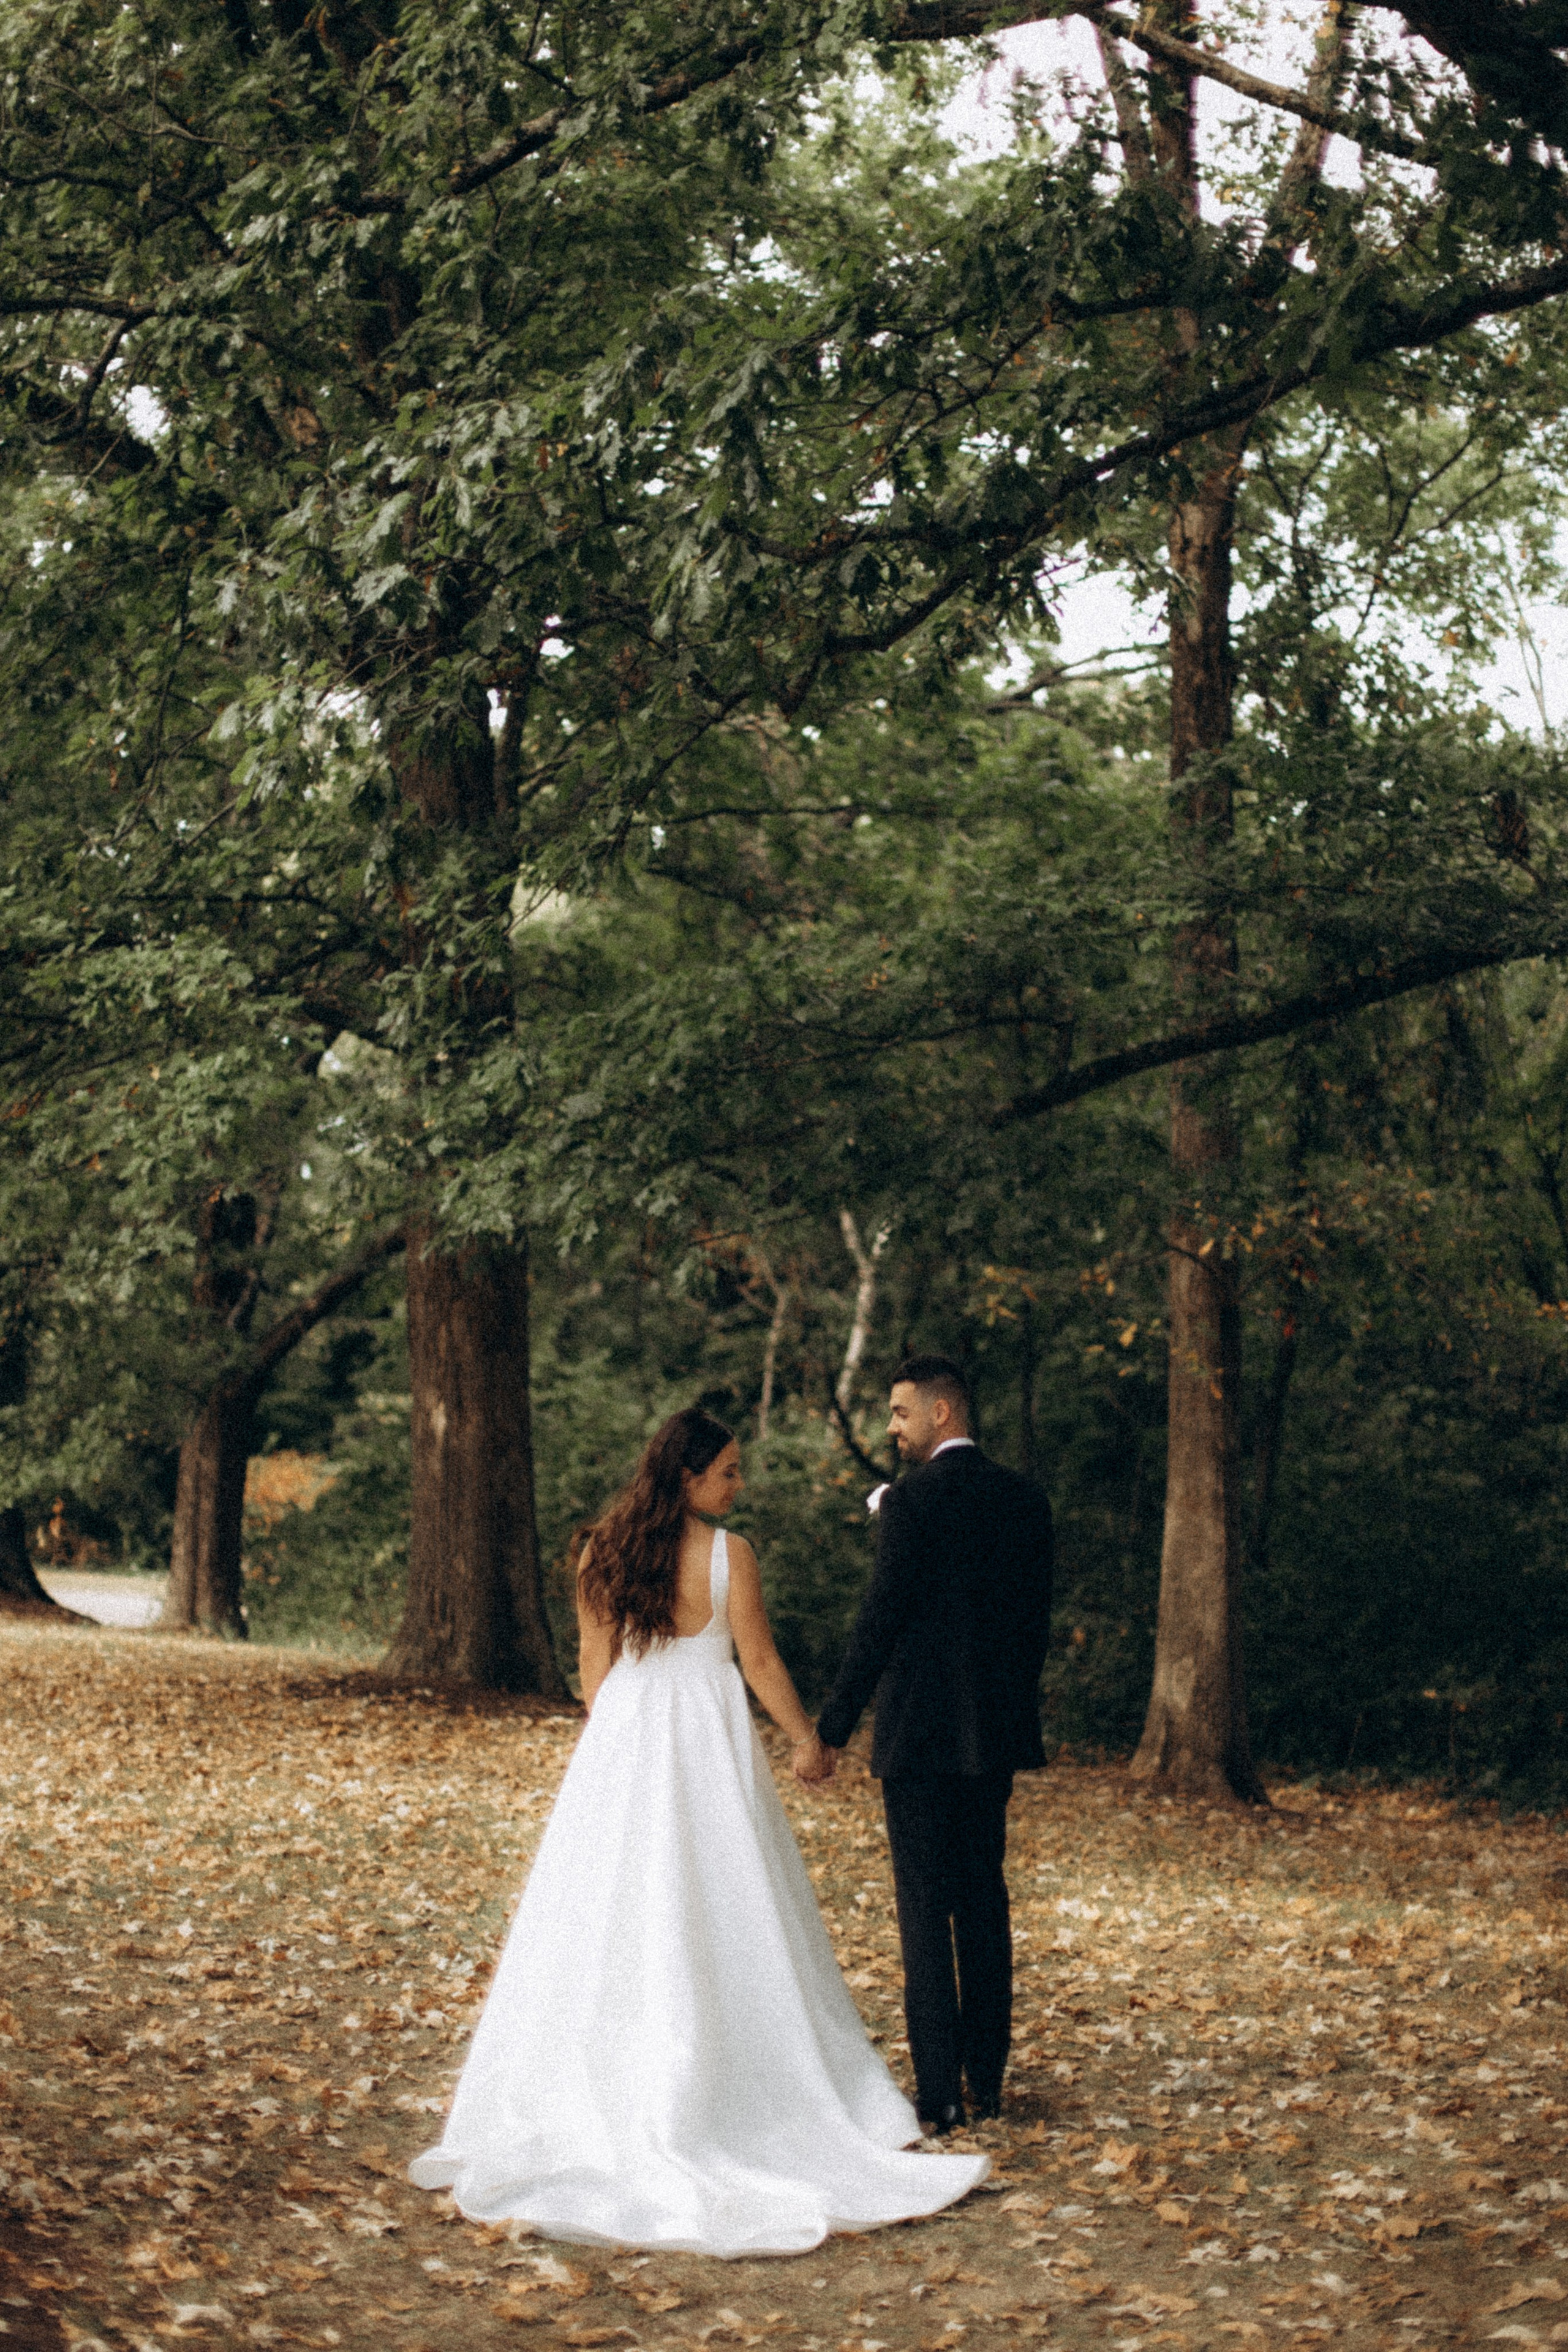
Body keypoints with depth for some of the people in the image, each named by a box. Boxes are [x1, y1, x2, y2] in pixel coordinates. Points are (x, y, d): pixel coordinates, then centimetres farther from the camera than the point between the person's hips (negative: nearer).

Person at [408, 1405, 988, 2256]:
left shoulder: (604, 1552, 1)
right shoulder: (728, 1553, -9)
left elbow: (594, 1667, 6)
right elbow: (759, 1661, -6)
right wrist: (806, 1739, 6)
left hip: (622, 1739, 3)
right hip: (708, 1739, -3)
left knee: (615, 1918, 8)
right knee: (723, 1919, 5)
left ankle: (602, 2090, 12)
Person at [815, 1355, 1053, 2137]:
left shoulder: (911, 1501, -14)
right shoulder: (1024, 1498, 6)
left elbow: (879, 1620, -14)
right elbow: (1036, 1619, 11)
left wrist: (833, 1725, -8)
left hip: (918, 1732, -6)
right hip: (994, 1731, 6)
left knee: (926, 1908, -1)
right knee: (984, 1899, 14)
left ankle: (938, 2093, 1)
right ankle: (986, 2077, 20)